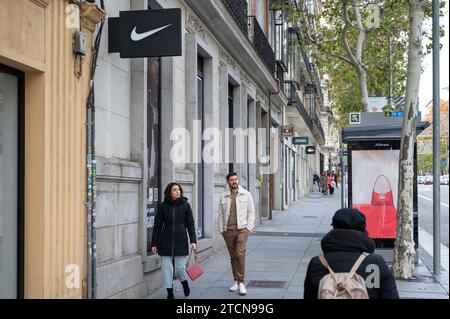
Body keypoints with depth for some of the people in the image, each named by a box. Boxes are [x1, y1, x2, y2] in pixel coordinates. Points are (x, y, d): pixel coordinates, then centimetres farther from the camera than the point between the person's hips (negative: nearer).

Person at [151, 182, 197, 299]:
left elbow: (190, 224, 1)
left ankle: (184, 282, 33)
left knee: (180, 267, 0)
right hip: (165, 242, 1)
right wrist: (154, 244, 3)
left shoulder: (185, 205, 0)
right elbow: (157, 225, 4)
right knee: (166, 268, 1)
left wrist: (193, 241, -8)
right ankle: (170, 292, 15)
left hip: (181, 241, -1)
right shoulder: (162, 206, 1)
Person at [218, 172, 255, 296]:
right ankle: (236, 281, 18)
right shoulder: (223, 197, 9)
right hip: (228, 230, 3)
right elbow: (221, 214, 11)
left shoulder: (246, 194, 4)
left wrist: (249, 227, -4)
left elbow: (251, 212, 5)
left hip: (242, 229, -2)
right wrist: (221, 230, 5)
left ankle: (241, 282, -10)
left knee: (240, 254, -14)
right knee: (233, 257, 8)